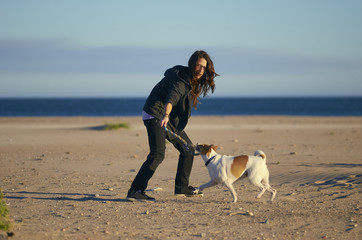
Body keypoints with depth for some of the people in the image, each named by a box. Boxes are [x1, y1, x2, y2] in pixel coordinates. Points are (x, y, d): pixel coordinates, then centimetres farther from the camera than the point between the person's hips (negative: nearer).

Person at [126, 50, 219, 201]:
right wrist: (166, 116, -60)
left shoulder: (192, 79, 7)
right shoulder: (180, 80, -23)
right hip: (155, 114, -10)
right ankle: (135, 191, -26)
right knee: (158, 154, -24)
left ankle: (181, 187, 22)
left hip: (170, 117, 10)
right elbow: (171, 98, -42)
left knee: (188, 149, 12)